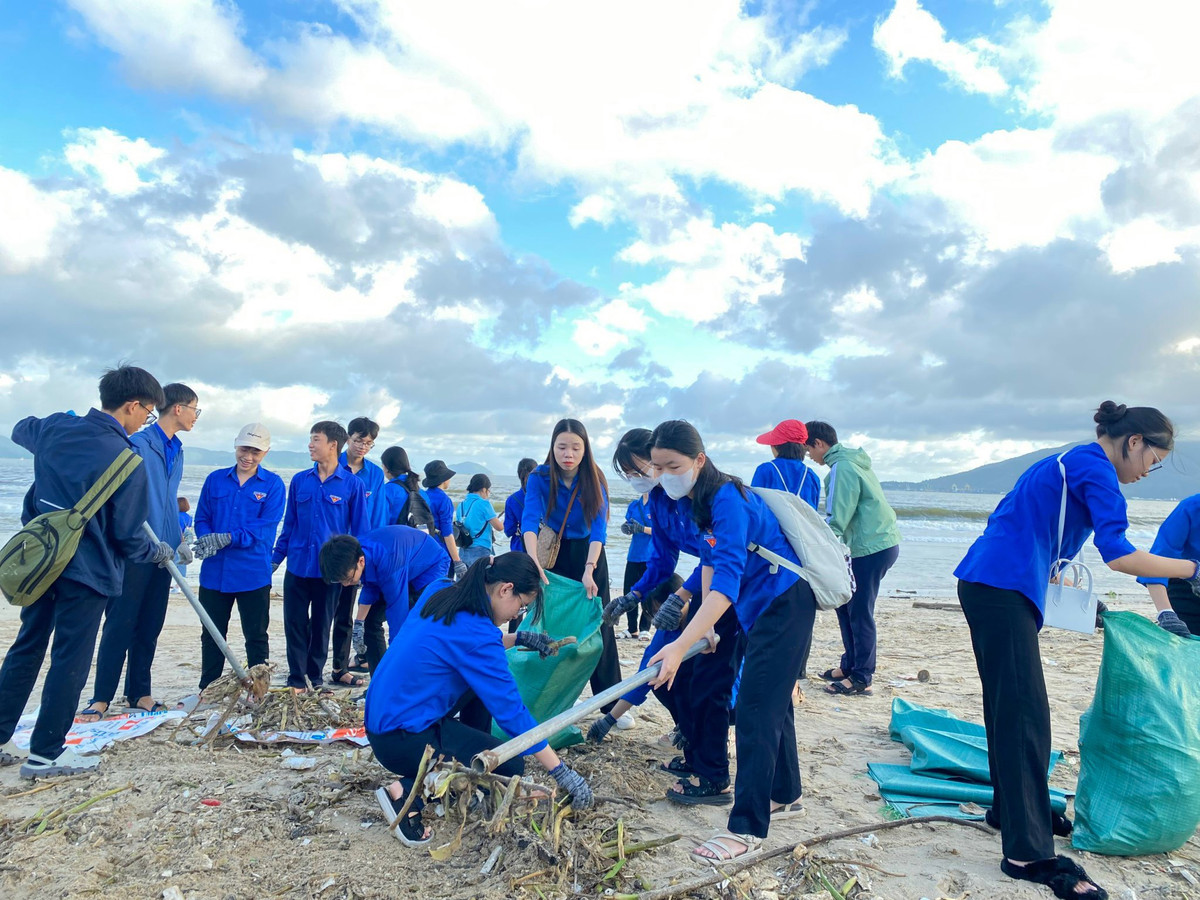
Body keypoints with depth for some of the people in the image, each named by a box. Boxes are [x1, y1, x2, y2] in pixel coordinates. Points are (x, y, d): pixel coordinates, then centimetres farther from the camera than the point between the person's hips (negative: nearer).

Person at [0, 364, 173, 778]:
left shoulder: (55, 429, 0)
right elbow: (128, 537, -13)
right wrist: (160, 552, 6)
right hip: (86, 572, -7)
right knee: (71, 661, 4)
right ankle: (45, 753, 13)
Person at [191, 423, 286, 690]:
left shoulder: (273, 484, -2)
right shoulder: (215, 479, 8)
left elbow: (266, 526, -11)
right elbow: (202, 518, 7)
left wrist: (227, 538, -23)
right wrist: (207, 540, -15)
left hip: (253, 574, -3)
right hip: (214, 572, 3)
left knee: (256, 636, 7)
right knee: (211, 635, 14)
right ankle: (207, 691, 28)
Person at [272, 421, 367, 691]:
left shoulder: (352, 484, -6)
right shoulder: (299, 481, 4)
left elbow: (360, 529, -3)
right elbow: (289, 524, 10)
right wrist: (276, 557, 8)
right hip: (298, 565, 3)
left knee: (321, 625, 11)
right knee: (295, 623, 6)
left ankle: (314, 677, 26)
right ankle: (297, 679, 20)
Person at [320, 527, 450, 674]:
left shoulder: (387, 560, -42)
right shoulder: (355, 552, -20)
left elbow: (398, 611, -38)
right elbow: (370, 588, -1)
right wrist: (360, 623, -6)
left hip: (429, 567, -7)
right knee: (370, 620, 3)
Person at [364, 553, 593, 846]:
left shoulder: (439, 591, 0)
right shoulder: (475, 631, -24)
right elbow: (511, 710, -20)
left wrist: (519, 638, 14)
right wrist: (563, 772, -13)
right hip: (402, 741, -9)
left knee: (483, 678, 16)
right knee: (510, 767, -1)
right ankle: (408, 790, -6)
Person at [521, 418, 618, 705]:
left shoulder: (595, 481, -16)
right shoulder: (539, 478, -16)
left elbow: (598, 529, -22)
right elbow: (529, 521, -28)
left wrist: (589, 570, -36)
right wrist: (534, 562, -44)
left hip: (589, 555, 0)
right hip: (553, 553, 1)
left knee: (598, 627, -1)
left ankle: (611, 705, 6)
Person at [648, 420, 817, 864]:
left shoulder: (727, 500, -28)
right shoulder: (694, 499, 1)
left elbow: (727, 581, -37)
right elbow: (712, 558, 13)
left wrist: (681, 645, -44)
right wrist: (705, 623, 8)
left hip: (784, 605, -10)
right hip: (759, 606, 10)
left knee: (755, 710, -9)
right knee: (772, 702, 20)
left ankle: (747, 828, -1)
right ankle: (785, 795, 37)